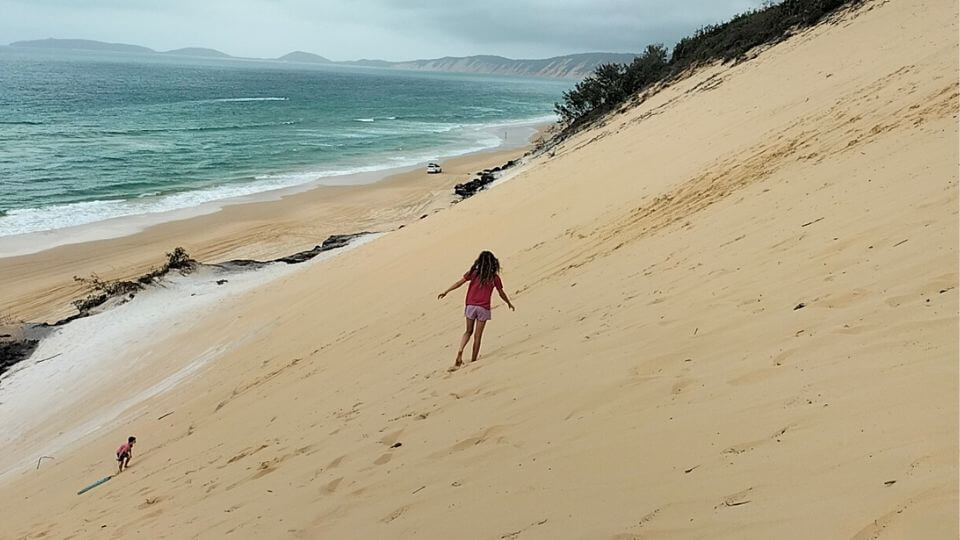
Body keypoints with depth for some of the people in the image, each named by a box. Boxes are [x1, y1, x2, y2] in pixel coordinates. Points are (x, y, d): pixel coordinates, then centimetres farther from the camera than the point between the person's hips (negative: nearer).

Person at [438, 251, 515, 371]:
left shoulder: (474, 273, 1)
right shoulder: (494, 277, 0)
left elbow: (459, 283, 1)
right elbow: (502, 294, 8)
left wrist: (445, 292, 9)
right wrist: (509, 303, 25)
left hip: (471, 306, 1)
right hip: (484, 308, -1)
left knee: (468, 331, 17)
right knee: (477, 335, 7)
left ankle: (460, 351, -7)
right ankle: (473, 360, 10)